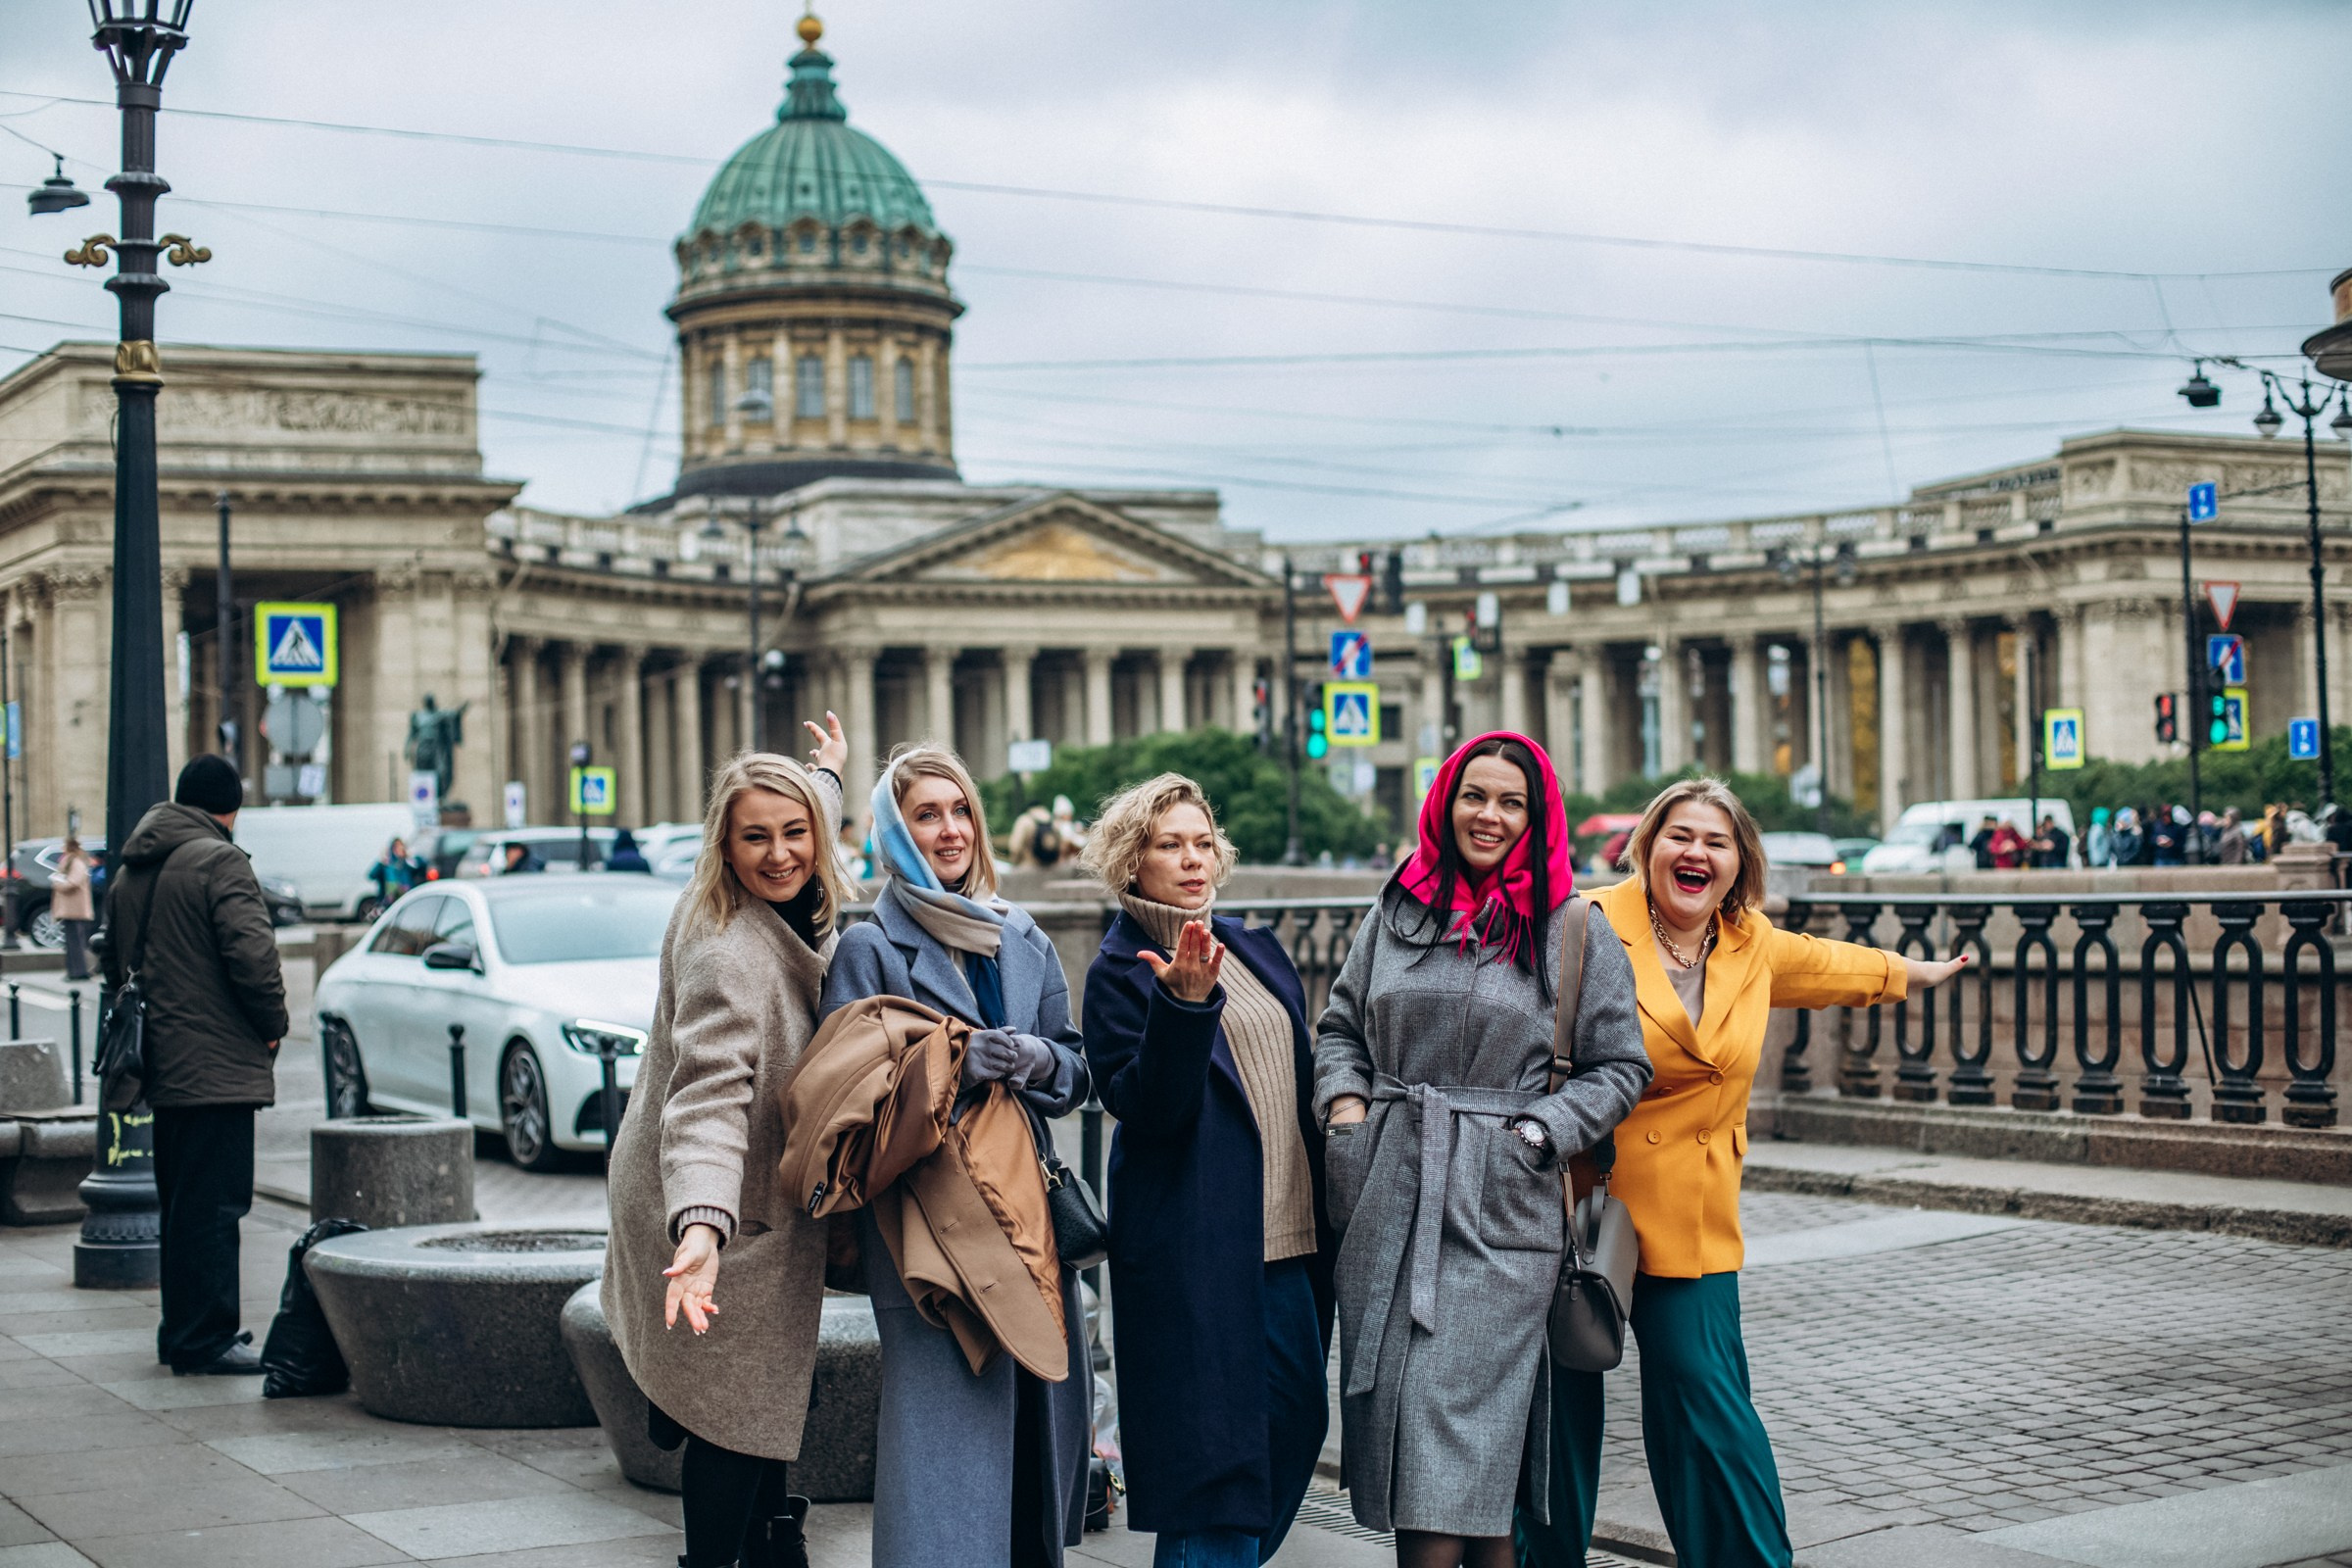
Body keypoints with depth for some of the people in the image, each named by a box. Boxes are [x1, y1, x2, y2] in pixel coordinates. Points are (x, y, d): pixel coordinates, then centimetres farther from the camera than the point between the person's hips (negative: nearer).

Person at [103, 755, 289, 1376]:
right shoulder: (219, 862, -13)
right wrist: (273, 1024, -6)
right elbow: (252, 954, -20)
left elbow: (115, 961, 21)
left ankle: (182, 1332, 22)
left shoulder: (130, 871, 15)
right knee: (213, 1204, -6)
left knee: (181, 1203, 16)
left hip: (162, 1067, 9)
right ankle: (206, 1341, -5)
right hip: (216, 1065, -9)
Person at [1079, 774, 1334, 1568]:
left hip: (1286, 1235, 7)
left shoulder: (1257, 949, 14)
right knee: (1217, 1449, -6)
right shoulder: (1120, 971, -6)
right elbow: (1146, 1108, -16)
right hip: (1196, 1247, -7)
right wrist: (1184, 1005, -28)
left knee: (1298, 1414, 10)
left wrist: (1323, 1210, 16)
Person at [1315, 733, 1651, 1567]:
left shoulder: (1575, 932, 2)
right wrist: (1345, 1100, 2)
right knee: (1391, 1409, 7)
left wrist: (1538, 1131, -7)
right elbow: (1340, 1028, 20)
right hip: (1387, 1201, 4)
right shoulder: (1397, 912, 12)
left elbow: (1620, 1065, 5)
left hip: (1498, 1211, -4)